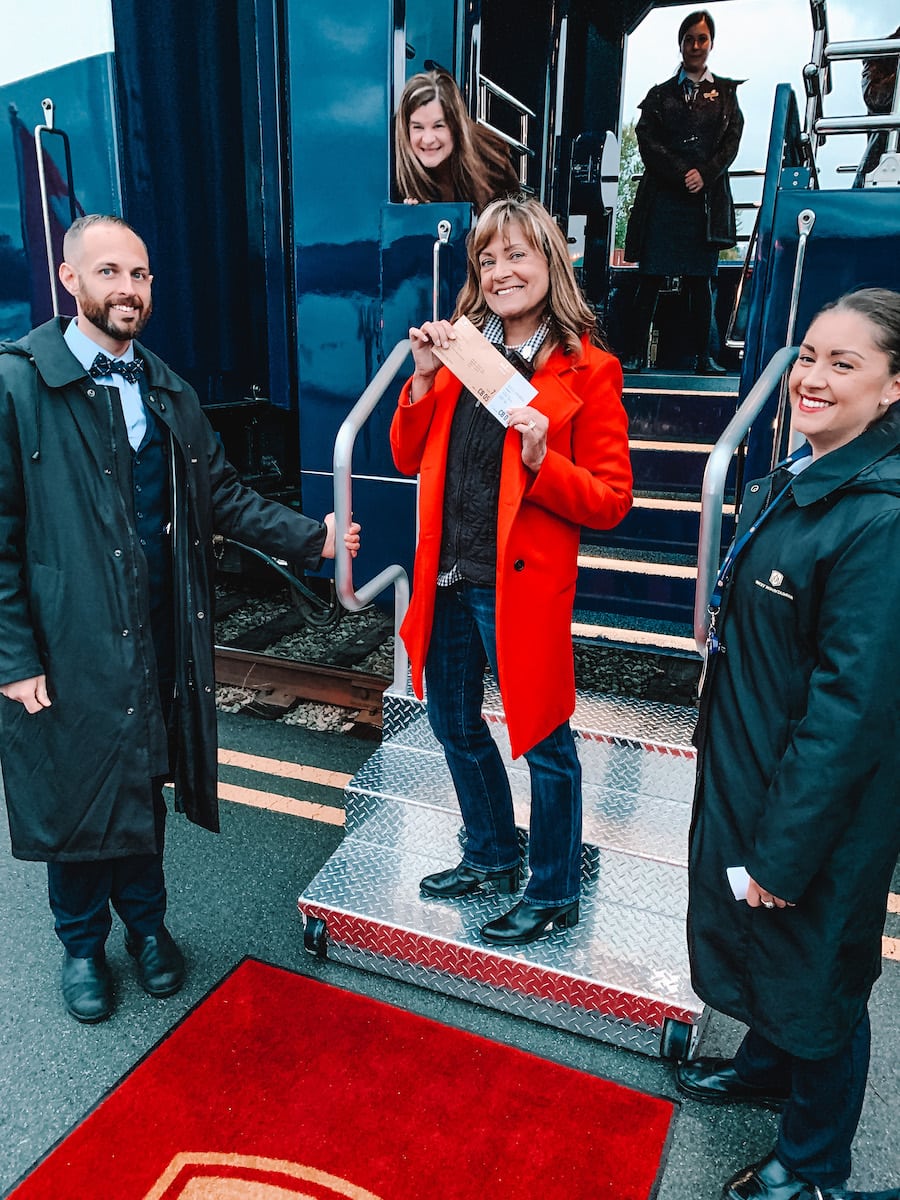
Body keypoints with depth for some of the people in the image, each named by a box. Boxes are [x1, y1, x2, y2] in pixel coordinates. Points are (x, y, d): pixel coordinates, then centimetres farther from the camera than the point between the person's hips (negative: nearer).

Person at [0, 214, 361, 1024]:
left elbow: (225, 496, 7)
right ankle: (82, 943, 37)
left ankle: (145, 922, 42)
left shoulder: (169, 394, 9)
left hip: (159, 644, 5)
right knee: (76, 796, 11)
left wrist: (312, 536, -4)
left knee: (144, 786, 19)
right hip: (67, 649, -4)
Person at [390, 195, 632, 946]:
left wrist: (541, 461, -26)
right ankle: (492, 855, 46)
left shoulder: (586, 370, -9)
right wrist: (424, 378, -6)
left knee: (543, 743, 8)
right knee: (455, 723, 21)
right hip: (448, 579, 7)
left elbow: (611, 502, -10)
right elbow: (409, 460, 8)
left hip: (522, 585, -6)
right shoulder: (460, 348, 7)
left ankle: (554, 895, 31)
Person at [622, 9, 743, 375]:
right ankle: (637, 353, -4)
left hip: (707, 196, 1)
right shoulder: (660, 94, 14)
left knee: (700, 280, 0)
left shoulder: (725, 93, 17)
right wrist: (681, 174, -10)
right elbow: (647, 141, 2)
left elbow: (732, 141, 7)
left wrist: (704, 174, -10)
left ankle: (702, 356, 1)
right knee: (651, 278, -6)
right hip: (663, 197, -1)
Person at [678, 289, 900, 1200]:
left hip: (819, 807, -8)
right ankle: (768, 1065, 56)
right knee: (750, 934, 28)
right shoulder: (791, 480, 2)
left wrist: (784, 849, -18)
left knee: (814, 971, 14)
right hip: (744, 767, 8)